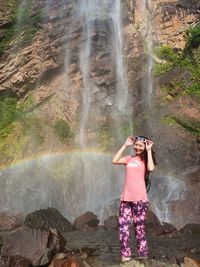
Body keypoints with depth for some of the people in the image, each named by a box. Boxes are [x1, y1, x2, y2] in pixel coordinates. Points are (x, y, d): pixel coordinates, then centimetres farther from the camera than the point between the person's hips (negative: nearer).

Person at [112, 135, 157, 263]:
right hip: (126, 198, 4)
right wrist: (125, 145, 6)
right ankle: (125, 255, 5)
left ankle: (143, 256, 11)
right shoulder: (129, 158, 14)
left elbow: (151, 168, -17)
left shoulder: (145, 159, 4)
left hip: (140, 198, -3)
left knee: (140, 228, 3)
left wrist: (149, 150, -7)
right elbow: (115, 160, 2)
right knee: (123, 226, -2)